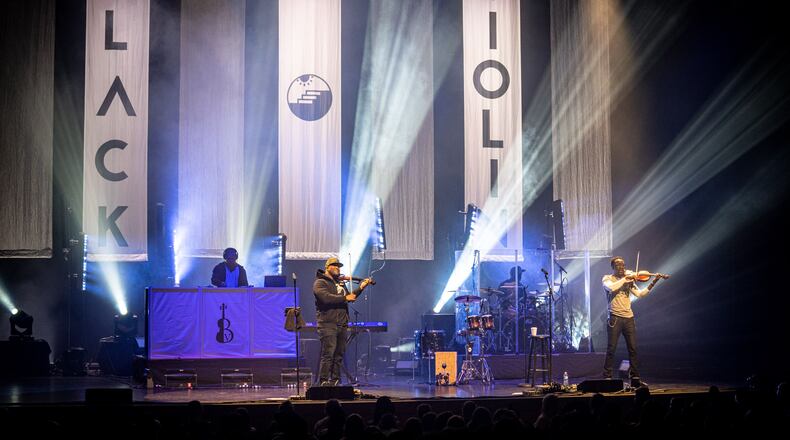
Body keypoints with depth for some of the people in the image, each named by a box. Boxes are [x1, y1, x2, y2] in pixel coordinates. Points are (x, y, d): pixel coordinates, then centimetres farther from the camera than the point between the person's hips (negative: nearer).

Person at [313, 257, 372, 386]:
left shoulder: (340, 282, 23)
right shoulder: (320, 283, -3)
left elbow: (350, 297, 24)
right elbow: (326, 297, -20)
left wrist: (360, 288, 10)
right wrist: (344, 298, -15)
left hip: (342, 324, 8)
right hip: (328, 323, -7)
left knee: (339, 354, 8)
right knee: (328, 353, -13)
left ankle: (335, 381, 13)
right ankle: (323, 381, -11)